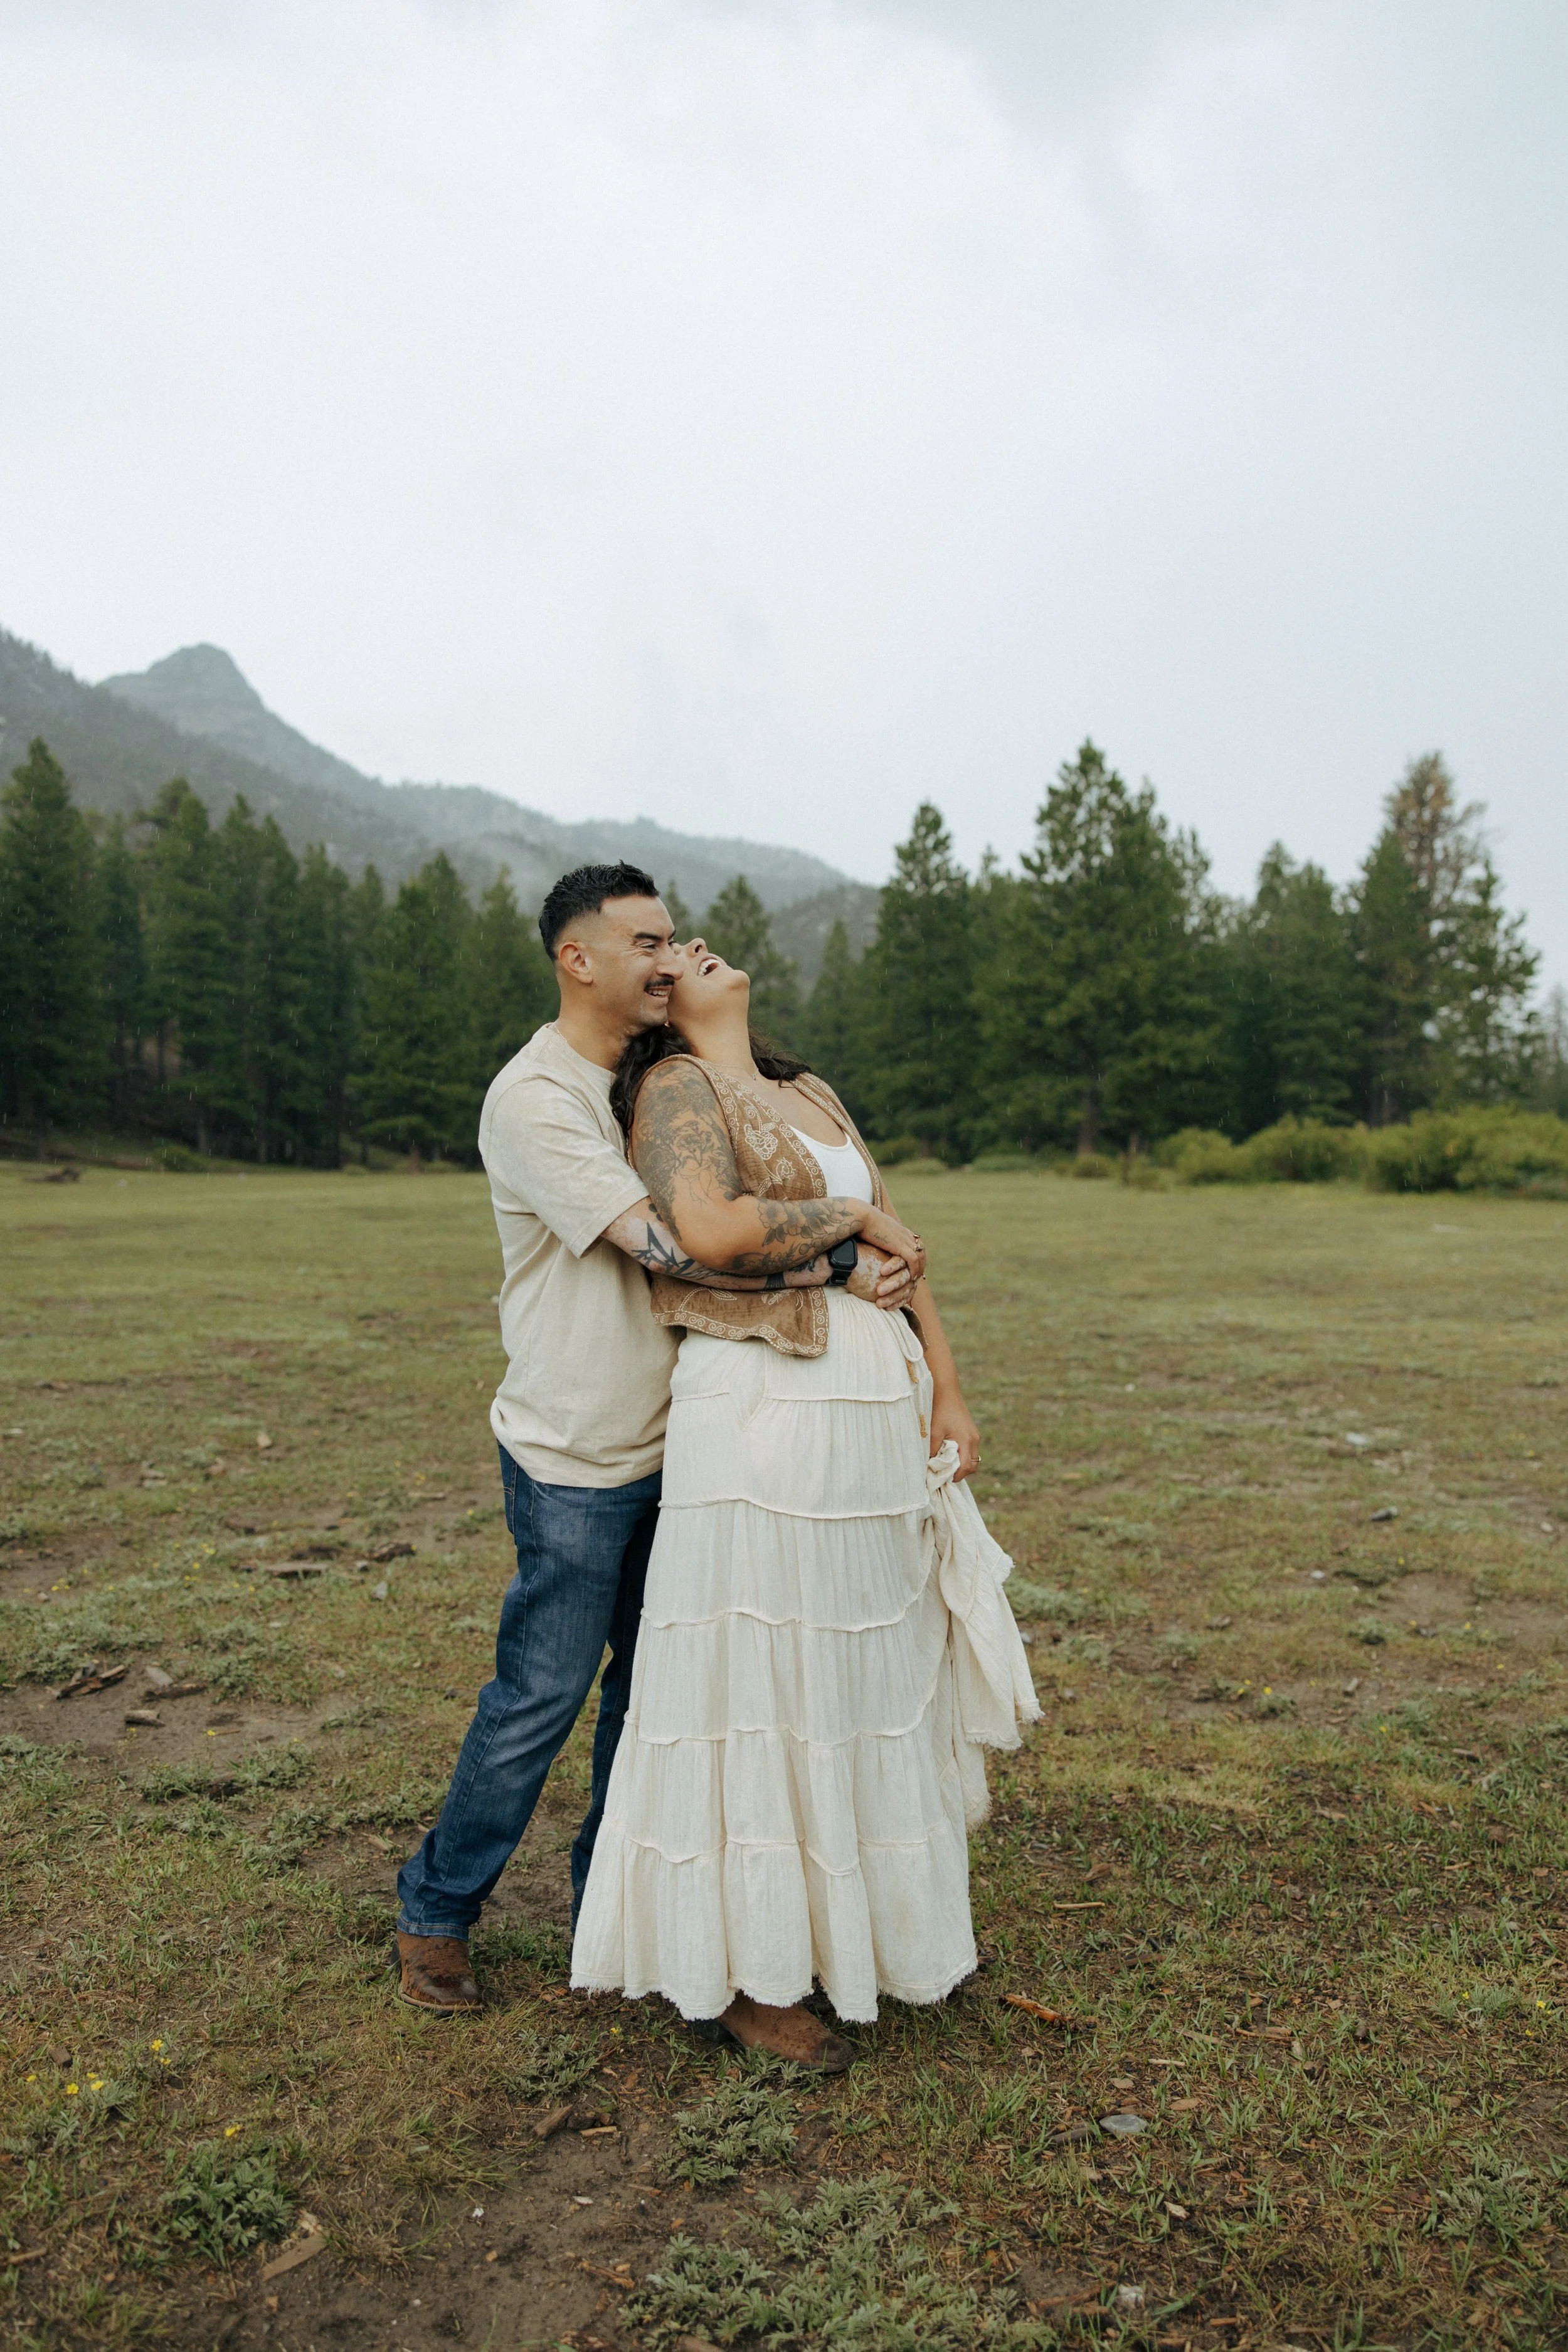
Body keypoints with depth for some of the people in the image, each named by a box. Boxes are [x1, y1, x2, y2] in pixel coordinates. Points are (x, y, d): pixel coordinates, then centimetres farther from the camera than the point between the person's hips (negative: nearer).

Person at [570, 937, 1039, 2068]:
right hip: (764, 1418, -8)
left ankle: (868, 1922, 37)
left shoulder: (812, 1094, 16)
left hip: (876, 1414, 8)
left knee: (874, 1669, 17)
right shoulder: (675, 1089, -6)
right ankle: (745, 1973, 20)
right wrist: (844, 1213, -9)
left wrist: (949, 1395, 7)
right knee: (766, 1687, 2)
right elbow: (709, 1230, -25)